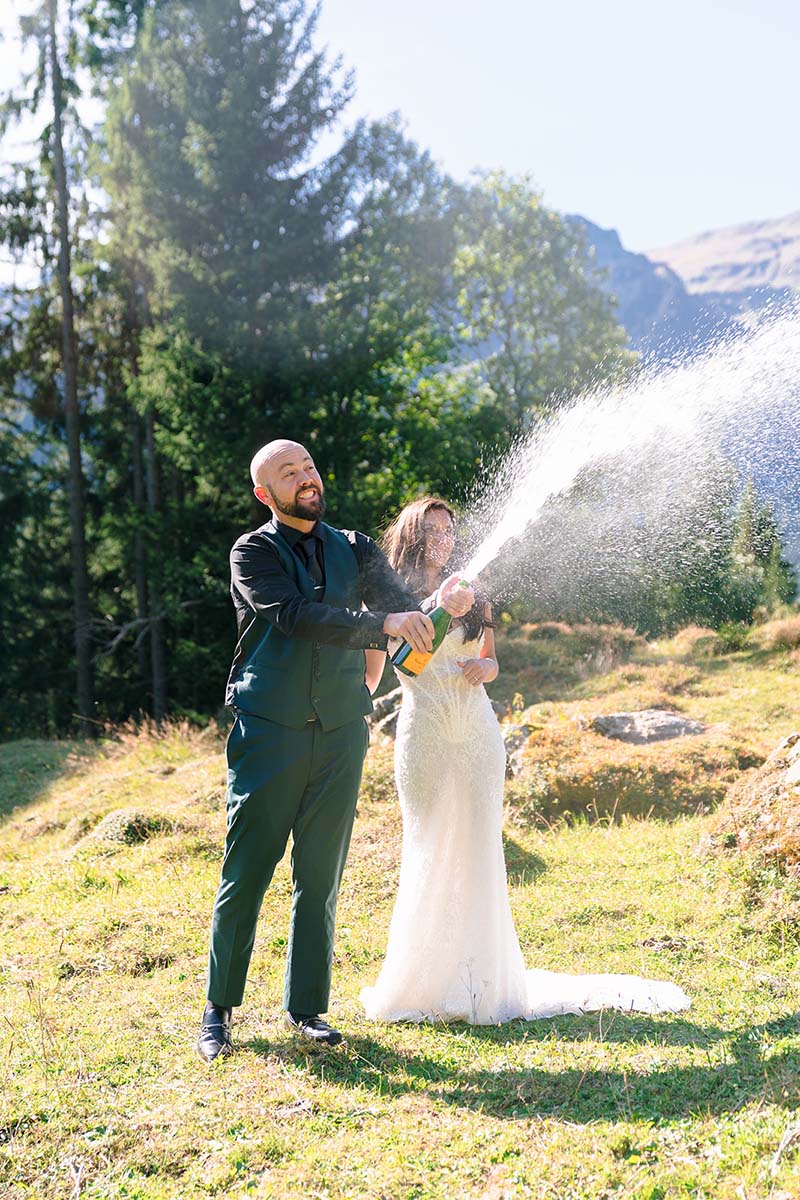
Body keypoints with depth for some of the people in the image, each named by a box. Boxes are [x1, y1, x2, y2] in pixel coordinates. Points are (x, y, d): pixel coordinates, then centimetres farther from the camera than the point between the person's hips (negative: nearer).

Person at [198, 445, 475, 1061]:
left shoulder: (356, 550, 12)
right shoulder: (253, 553, -1)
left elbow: (400, 606, 1)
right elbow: (295, 617, -17)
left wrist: (438, 604, -23)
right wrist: (385, 624, -27)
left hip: (340, 733, 4)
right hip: (269, 733, -3)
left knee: (321, 879, 9)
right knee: (245, 874, 0)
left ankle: (308, 1006, 20)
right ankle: (219, 1008, 14)